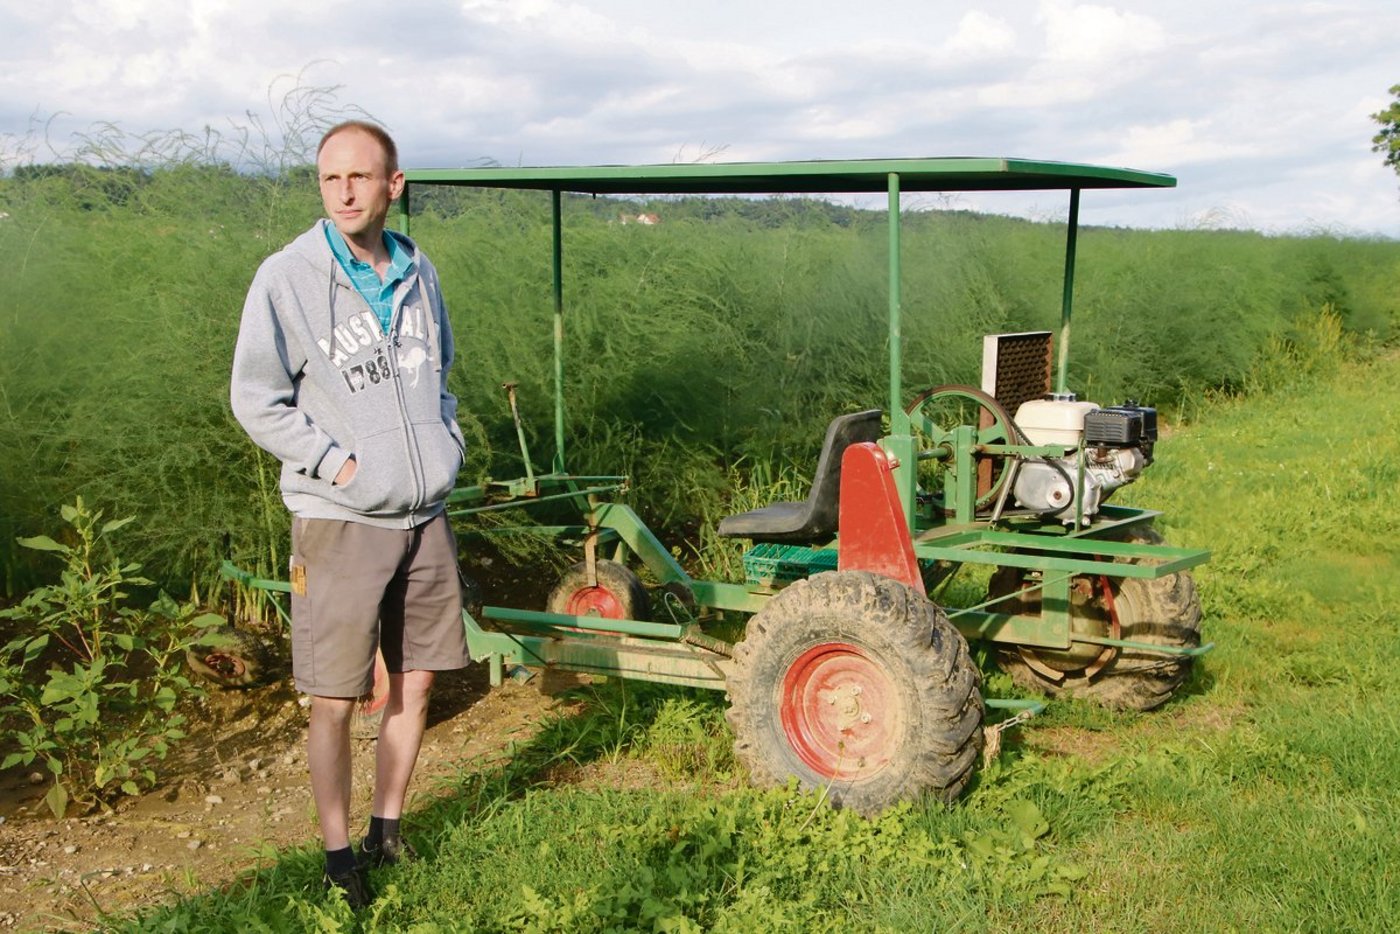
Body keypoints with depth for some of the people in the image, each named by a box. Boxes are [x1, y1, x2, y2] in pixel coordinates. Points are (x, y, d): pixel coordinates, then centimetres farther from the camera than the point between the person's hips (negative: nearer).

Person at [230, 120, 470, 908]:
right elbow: (256, 402, -7)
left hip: (425, 517, 5)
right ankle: (339, 854, 18)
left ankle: (388, 829, 31)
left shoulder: (417, 273, 6)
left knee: (416, 684, 13)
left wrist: (447, 443, 7)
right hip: (340, 522, -5)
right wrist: (339, 464, -14)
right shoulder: (287, 278, -10)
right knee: (336, 703, 1)